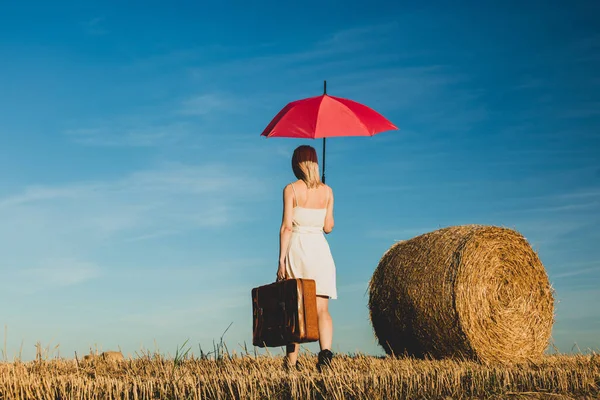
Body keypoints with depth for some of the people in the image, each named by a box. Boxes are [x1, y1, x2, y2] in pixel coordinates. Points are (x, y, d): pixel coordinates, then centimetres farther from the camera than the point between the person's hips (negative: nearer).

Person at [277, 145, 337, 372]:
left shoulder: (291, 190, -4)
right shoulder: (327, 191, 6)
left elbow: (286, 226, -9)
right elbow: (328, 227, 8)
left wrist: (281, 260, -7)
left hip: (297, 249, -2)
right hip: (320, 250, 2)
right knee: (322, 309, 2)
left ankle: (291, 361, 9)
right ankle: (326, 350, -20)